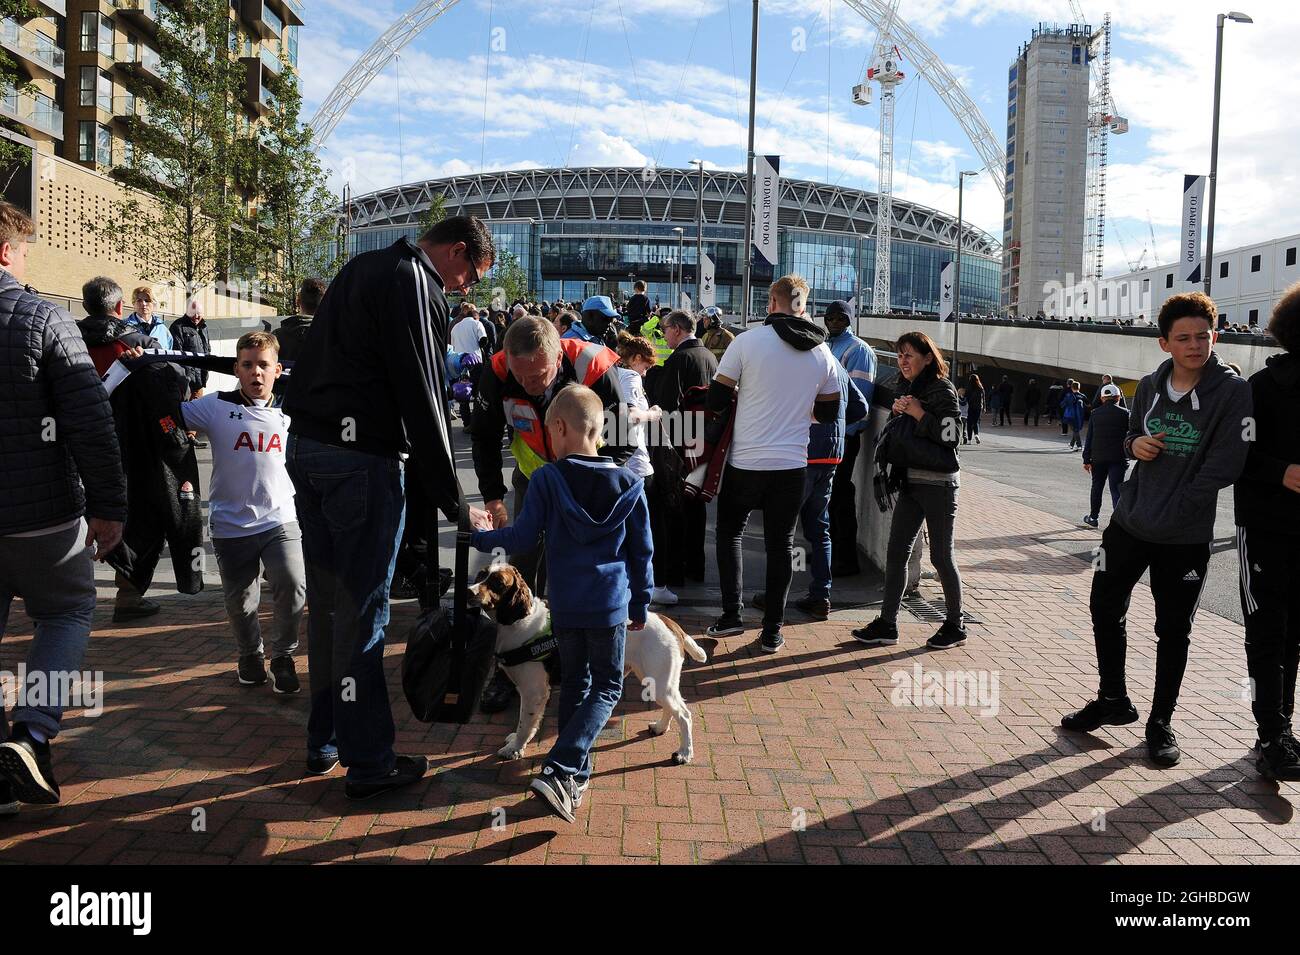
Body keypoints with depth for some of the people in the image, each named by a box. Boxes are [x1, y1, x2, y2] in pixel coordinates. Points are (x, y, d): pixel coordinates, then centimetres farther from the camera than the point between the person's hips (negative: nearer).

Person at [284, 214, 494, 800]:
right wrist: (450, 499, -10)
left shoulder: (361, 269, 20)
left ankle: (324, 742, 26)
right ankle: (368, 762, 7)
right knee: (362, 610, -3)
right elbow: (423, 398, -15)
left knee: (326, 602, 15)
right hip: (360, 456, -9)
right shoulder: (414, 282, -10)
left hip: (306, 444, 9)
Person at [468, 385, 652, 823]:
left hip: (565, 603, 1)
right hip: (610, 603, -1)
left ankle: (576, 777, 24)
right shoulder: (629, 484, -1)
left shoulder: (546, 479, -8)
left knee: (574, 684, 17)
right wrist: (641, 605, 13)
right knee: (607, 689, 7)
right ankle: (556, 771, -7)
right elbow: (642, 552, 3)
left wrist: (481, 535, 9)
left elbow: (524, 537, -9)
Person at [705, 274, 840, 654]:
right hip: (792, 465, 3)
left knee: (729, 532, 17)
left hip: (746, 462, -2)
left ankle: (731, 615, 12)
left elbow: (717, 400, -7)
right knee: (780, 544, 11)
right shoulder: (823, 353, 2)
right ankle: (772, 632, 15)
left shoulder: (748, 341, -10)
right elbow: (829, 412, 11)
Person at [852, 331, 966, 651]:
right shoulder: (906, 388, 13)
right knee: (896, 551, 4)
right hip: (911, 480, 8)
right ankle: (887, 624, 8)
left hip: (938, 483, -7)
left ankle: (955, 626, 18)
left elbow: (952, 435, -15)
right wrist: (897, 412, 2)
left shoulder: (942, 390, -10)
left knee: (941, 556, 2)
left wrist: (919, 414, -18)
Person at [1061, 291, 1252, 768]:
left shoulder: (1232, 391, -13)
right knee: (1105, 608, 13)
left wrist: (1171, 513, -15)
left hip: (1186, 536, -5)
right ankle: (1113, 699, 33)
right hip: (1129, 522, 5)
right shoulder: (1150, 386, 2)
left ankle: (1161, 722, 25)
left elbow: (1224, 467, -17)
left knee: (1173, 632, 8)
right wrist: (1135, 444, -7)